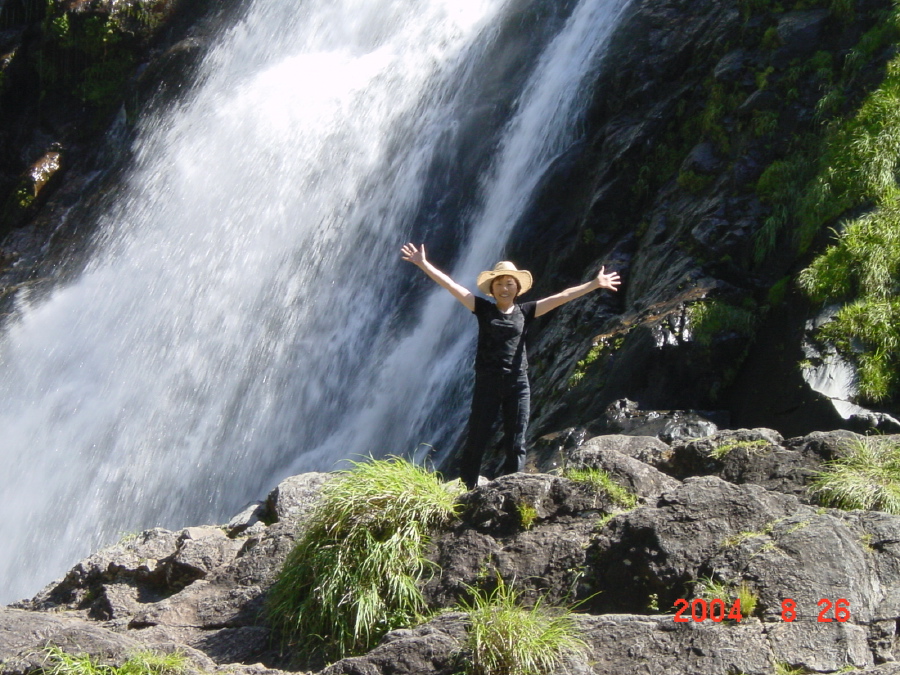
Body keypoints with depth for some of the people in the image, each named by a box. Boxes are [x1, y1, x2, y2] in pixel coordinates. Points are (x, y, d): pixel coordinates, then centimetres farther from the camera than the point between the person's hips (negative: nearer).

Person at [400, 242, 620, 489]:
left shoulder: (525, 312, 7)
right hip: (487, 383, -1)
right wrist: (423, 264, -6)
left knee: (516, 445, 3)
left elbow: (562, 297, 4)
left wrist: (595, 284, 0)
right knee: (476, 441, 0)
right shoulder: (484, 310, 4)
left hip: (518, 384, 2)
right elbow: (451, 285, -1)